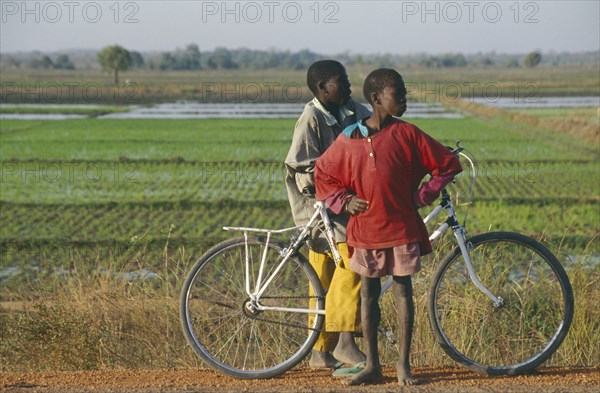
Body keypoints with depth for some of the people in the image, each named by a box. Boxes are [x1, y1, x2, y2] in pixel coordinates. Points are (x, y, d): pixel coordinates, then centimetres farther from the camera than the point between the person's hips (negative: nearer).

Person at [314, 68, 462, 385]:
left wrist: (422, 196, 0)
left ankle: (404, 365, 11)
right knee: (368, 292, 6)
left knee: (403, 290, 3)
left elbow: (447, 164, 4)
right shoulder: (349, 138, 1)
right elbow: (323, 174, 14)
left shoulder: (406, 134, -2)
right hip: (364, 228, 1)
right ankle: (372, 365, 14)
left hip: (402, 227, -1)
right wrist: (344, 201, 2)